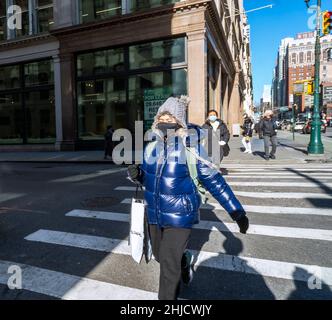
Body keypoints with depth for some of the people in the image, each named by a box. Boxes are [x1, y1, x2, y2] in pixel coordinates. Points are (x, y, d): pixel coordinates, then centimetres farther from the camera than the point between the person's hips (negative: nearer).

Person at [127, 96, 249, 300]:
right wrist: (136, 175, -13)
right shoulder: (151, 146, -3)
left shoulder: (191, 148, -18)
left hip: (180, 215, -5)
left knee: (169, 264, -2)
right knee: (160, 256, 23)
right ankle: (185, 260, 55)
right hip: (155, 214, 6)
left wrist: (237, 211, -8)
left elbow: (214, 181, -11)